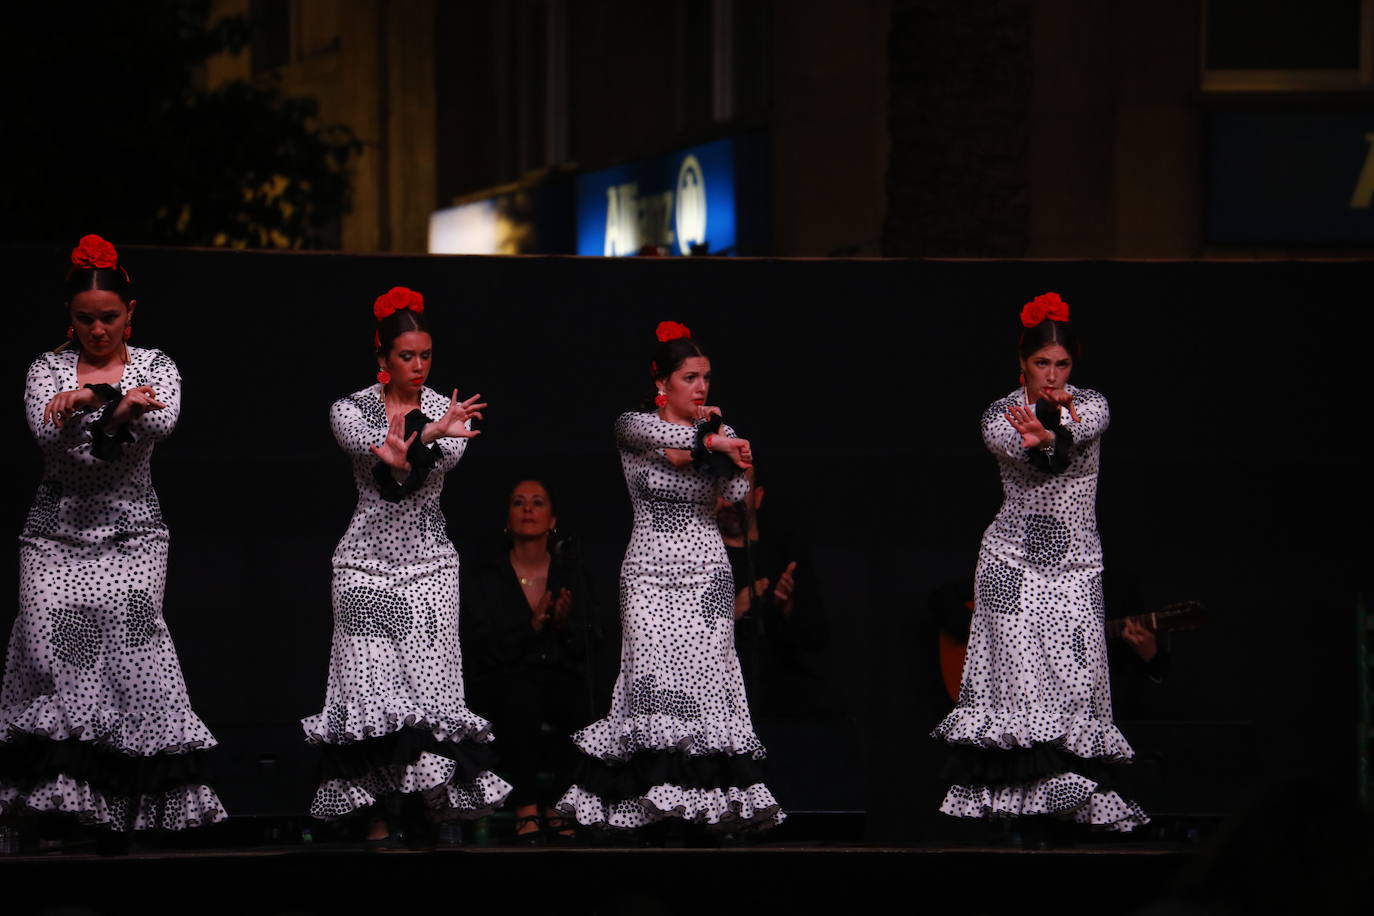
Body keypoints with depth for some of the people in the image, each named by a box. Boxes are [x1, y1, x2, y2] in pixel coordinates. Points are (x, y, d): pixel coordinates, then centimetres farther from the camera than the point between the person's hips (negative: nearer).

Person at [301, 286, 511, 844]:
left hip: (428, 561, 2)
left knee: (427, 682, -8)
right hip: (368, 559, -2)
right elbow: (370, 443, -18)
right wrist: (431, 430, -34)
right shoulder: (351, 410, 3)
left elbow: (448, 457, -12)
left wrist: (405, 459, -32)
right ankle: (380, 814, -6)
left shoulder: (447, 412, 8)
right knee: (371, 683, -9)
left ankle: (421, 805, -1)